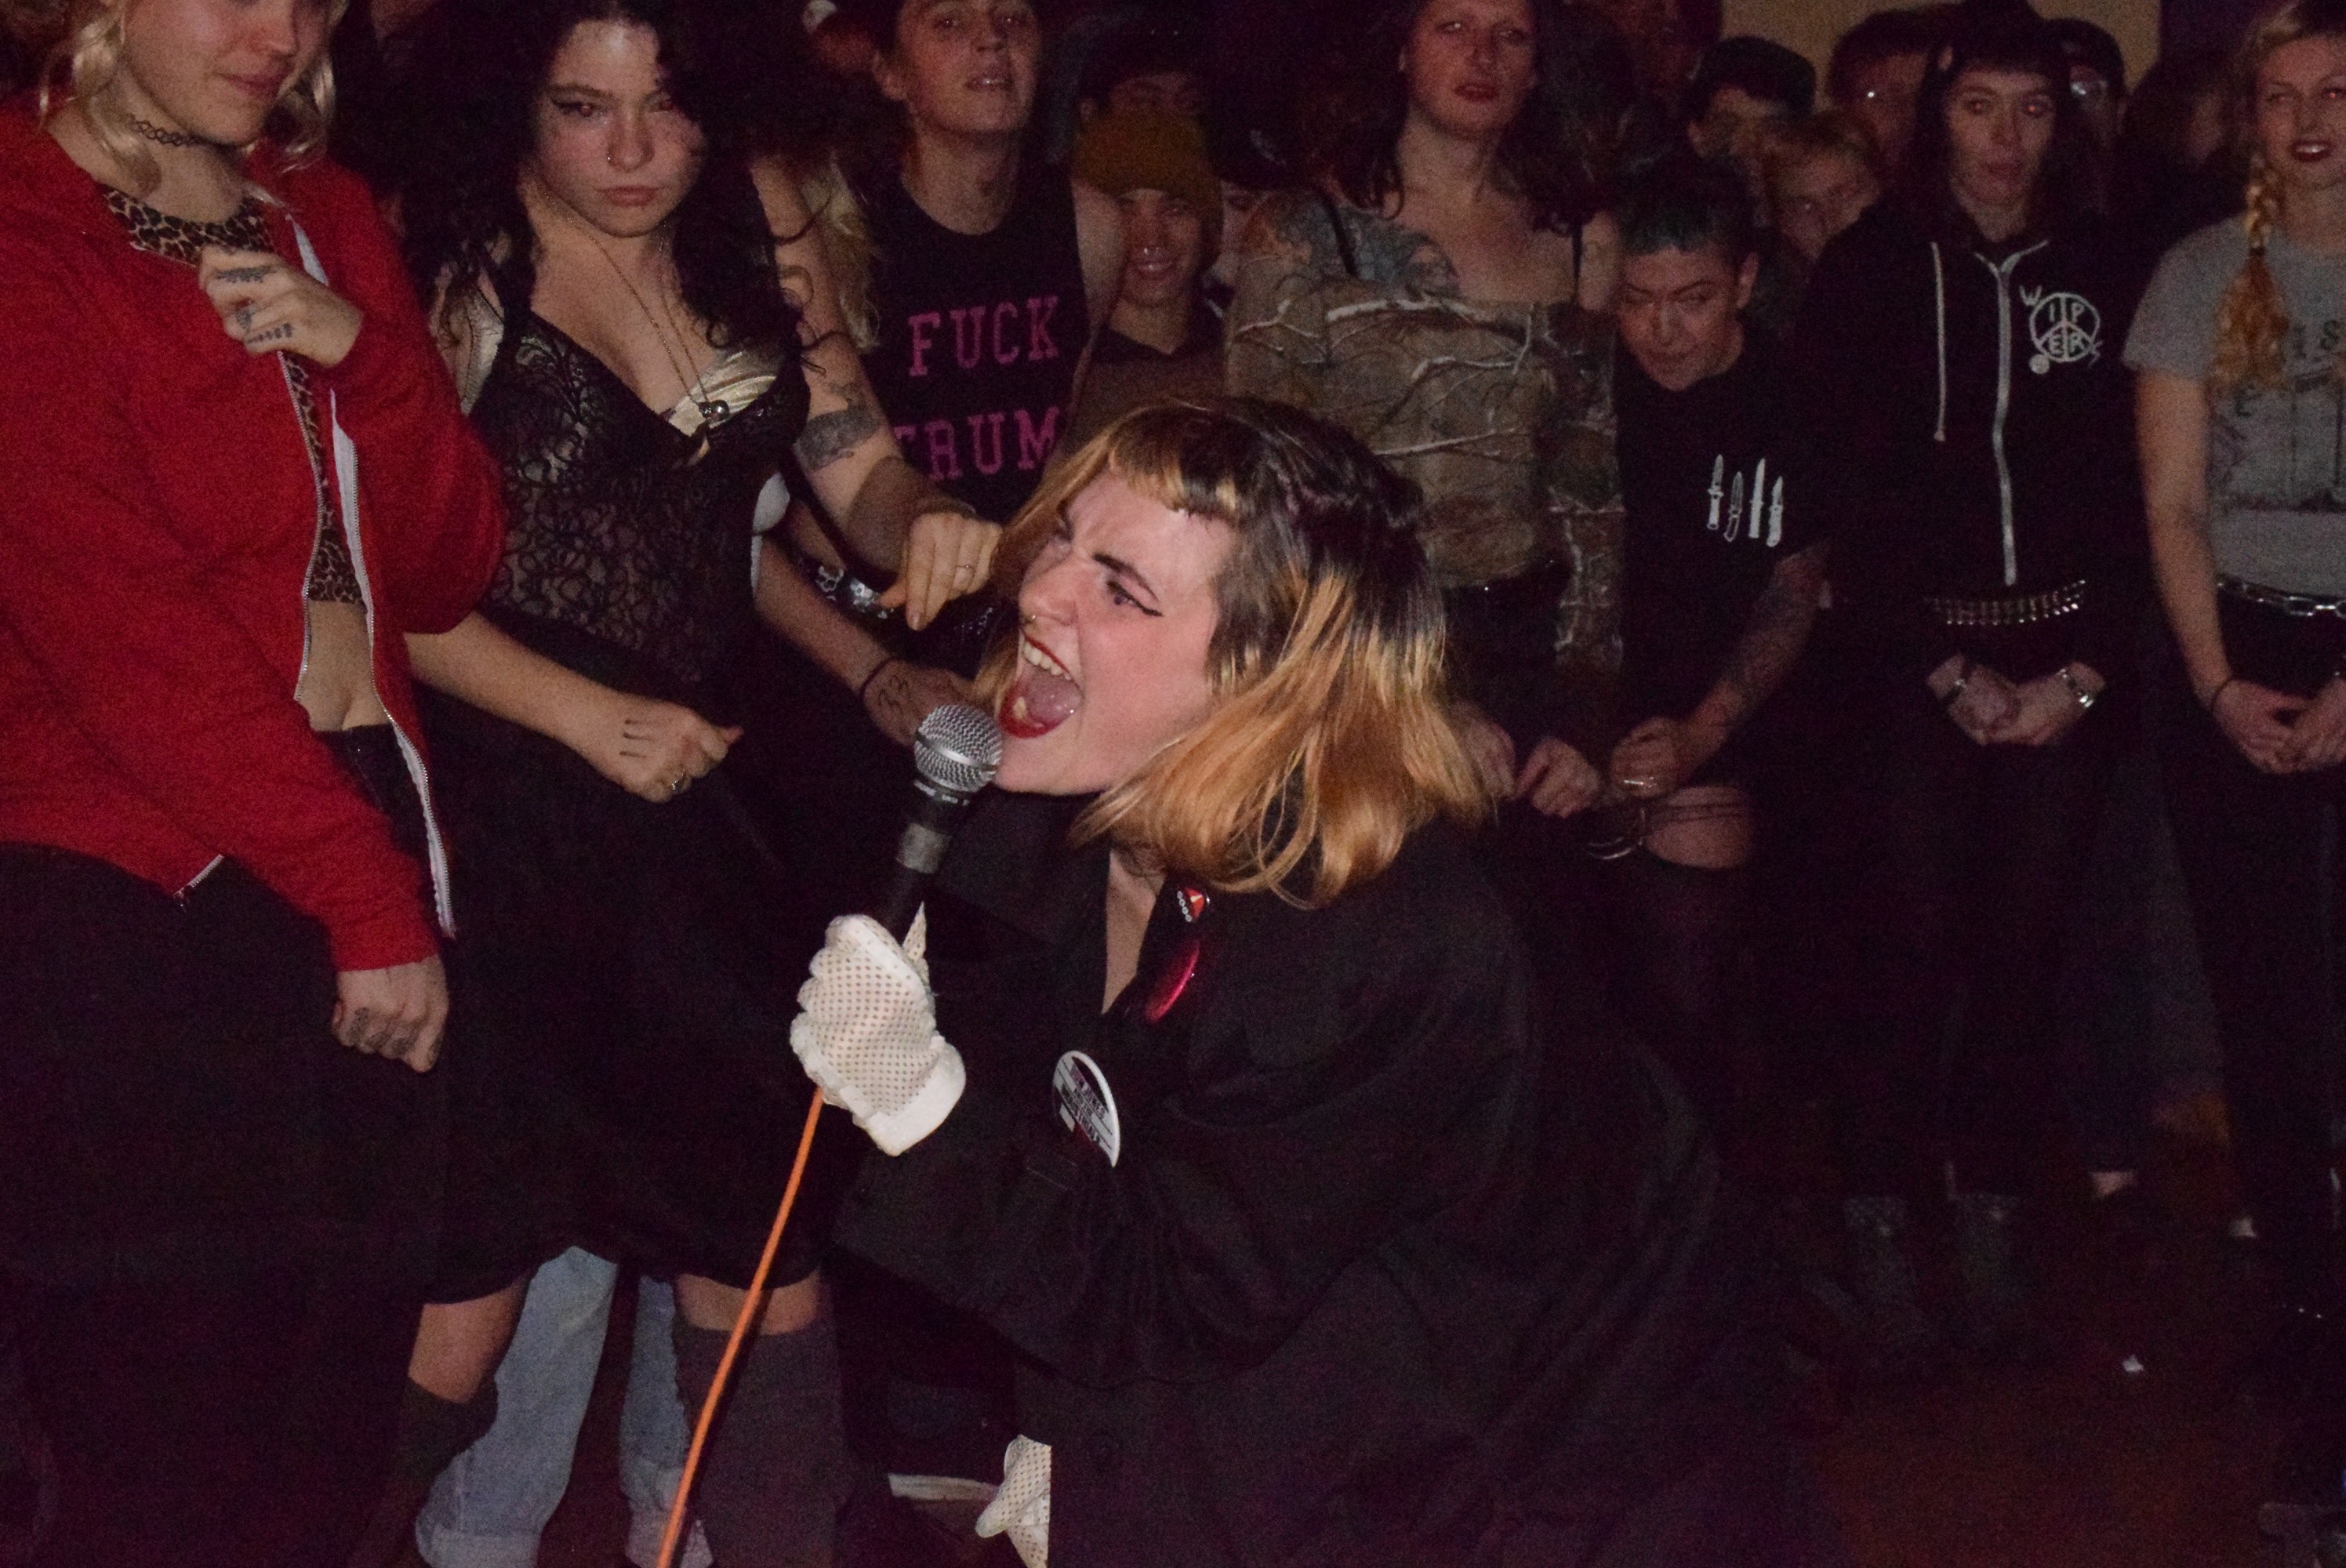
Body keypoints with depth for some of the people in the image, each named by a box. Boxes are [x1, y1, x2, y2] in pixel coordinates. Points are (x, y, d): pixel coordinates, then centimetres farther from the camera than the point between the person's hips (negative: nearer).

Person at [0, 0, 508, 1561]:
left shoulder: (322, 218, 14)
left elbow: (447, 572, 9)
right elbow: (127, 637, -14)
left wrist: (362, 352, -8)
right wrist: (371, 897, -12)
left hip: (366, 847, 7)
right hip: (138, 905, -6)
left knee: (341, 1431, 11)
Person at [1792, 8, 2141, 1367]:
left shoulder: (2099, 274, 9)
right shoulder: (1875, 269, 2)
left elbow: (2128, 488, 5)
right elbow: (1854, 492, -3)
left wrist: (2084, 672, -6)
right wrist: (1951, 671, -8)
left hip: (2067, 660, 2)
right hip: (1917, 656, -2)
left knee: (2026, 944, 2)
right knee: (1917, 941, -6)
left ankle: (1993, 1234, 11)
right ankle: (1884, 1238, 3)